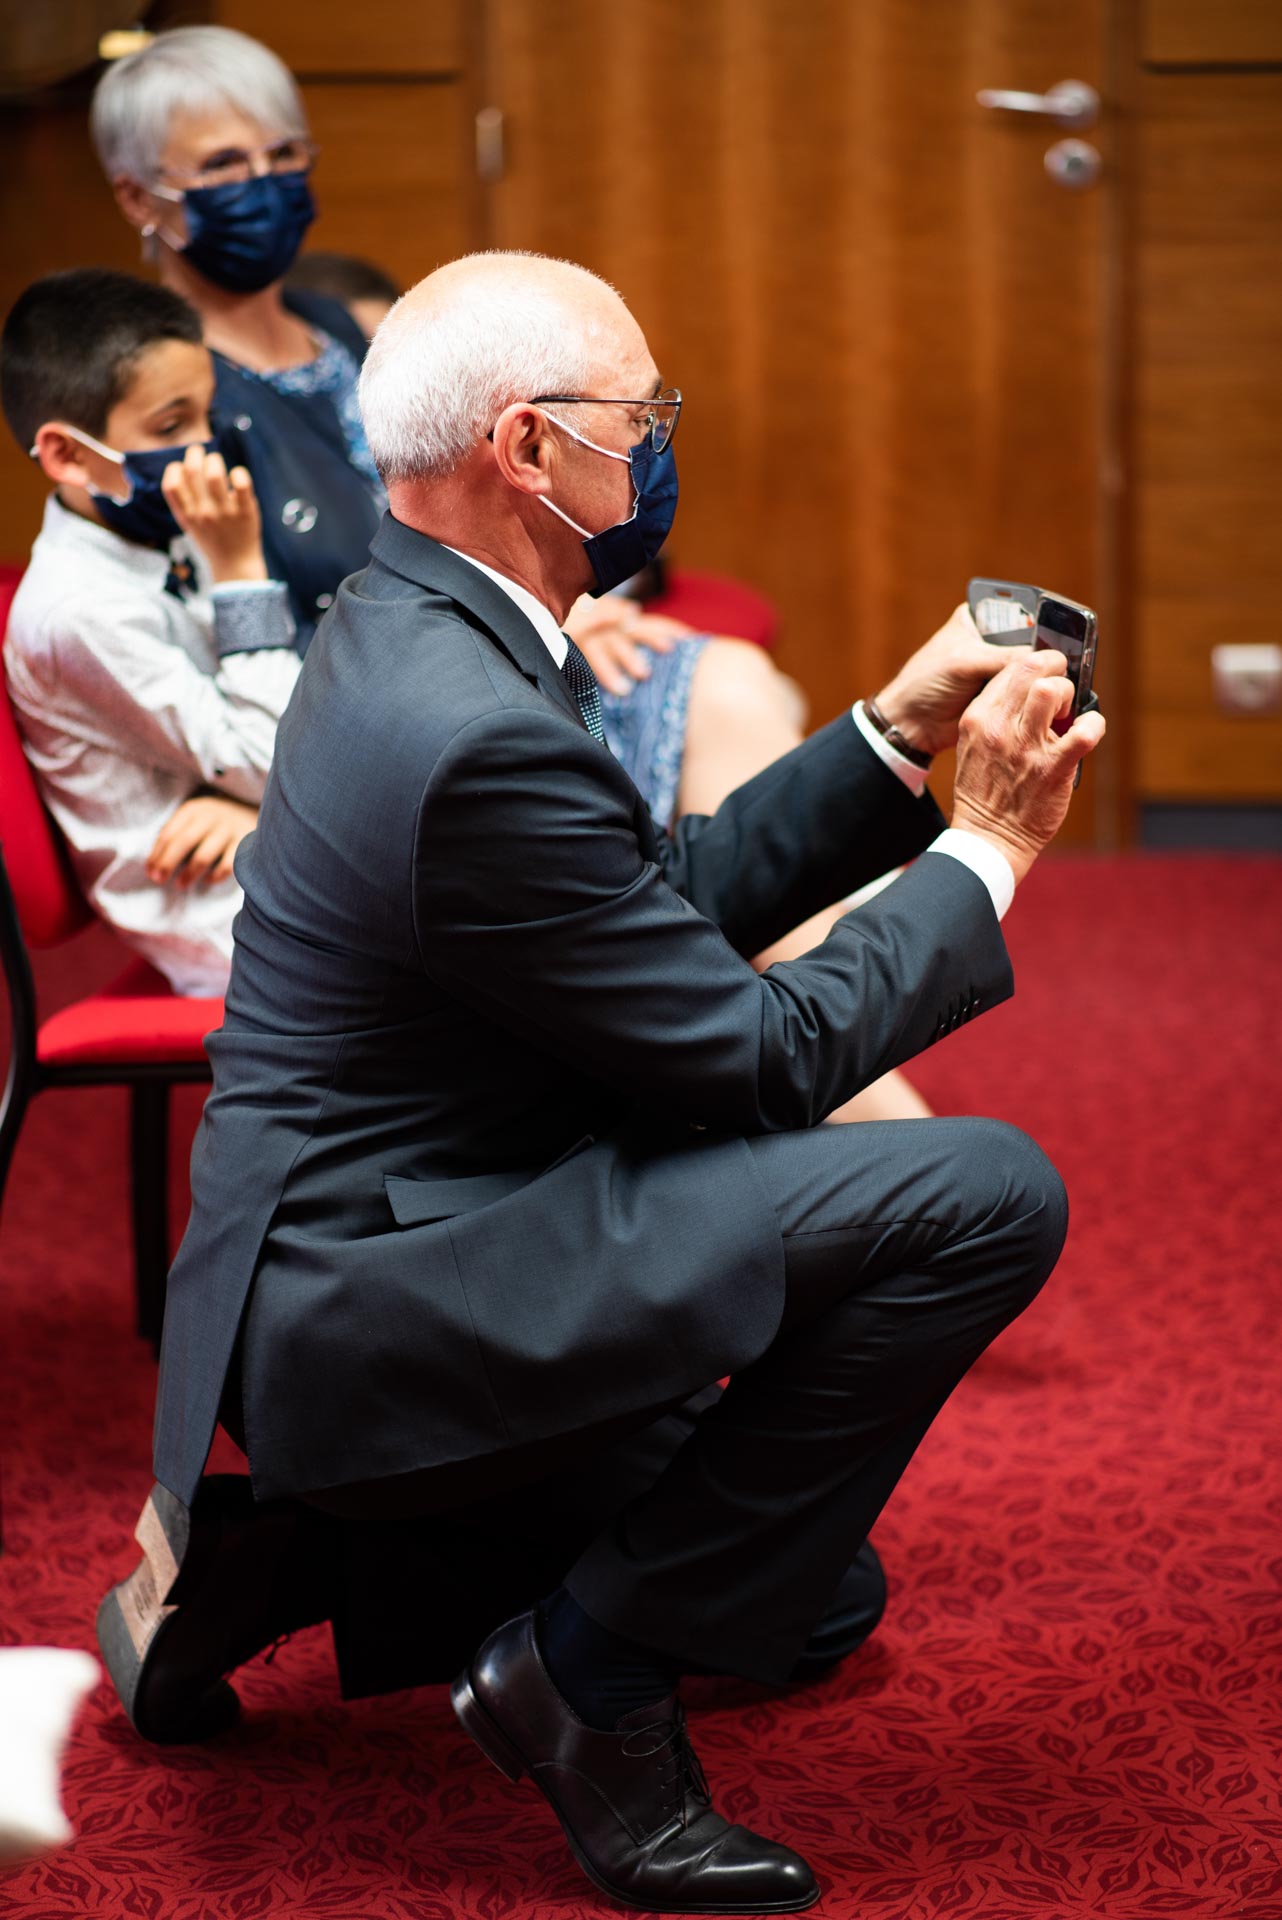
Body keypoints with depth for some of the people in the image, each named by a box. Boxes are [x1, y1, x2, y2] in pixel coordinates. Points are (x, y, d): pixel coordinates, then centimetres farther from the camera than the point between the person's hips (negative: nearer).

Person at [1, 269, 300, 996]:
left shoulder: (174, 547, 7)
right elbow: (272, 764, -16)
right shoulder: (85, 609, -18)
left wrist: (251, 803, -14)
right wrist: (242, 572, -17)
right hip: (245, 939, -8)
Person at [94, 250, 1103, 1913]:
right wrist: (988, 844, -6)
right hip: (364, 1315, -11)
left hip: (317, 1269, 11)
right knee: (987, 1195, -18)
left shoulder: (407, 628, 8)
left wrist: (902, 735, 9)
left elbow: (670, 897, 15)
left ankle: (271, 1546, 20)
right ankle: (596, 1668, -6)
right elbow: (758, 1056, -17)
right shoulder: (480, 741, -24)